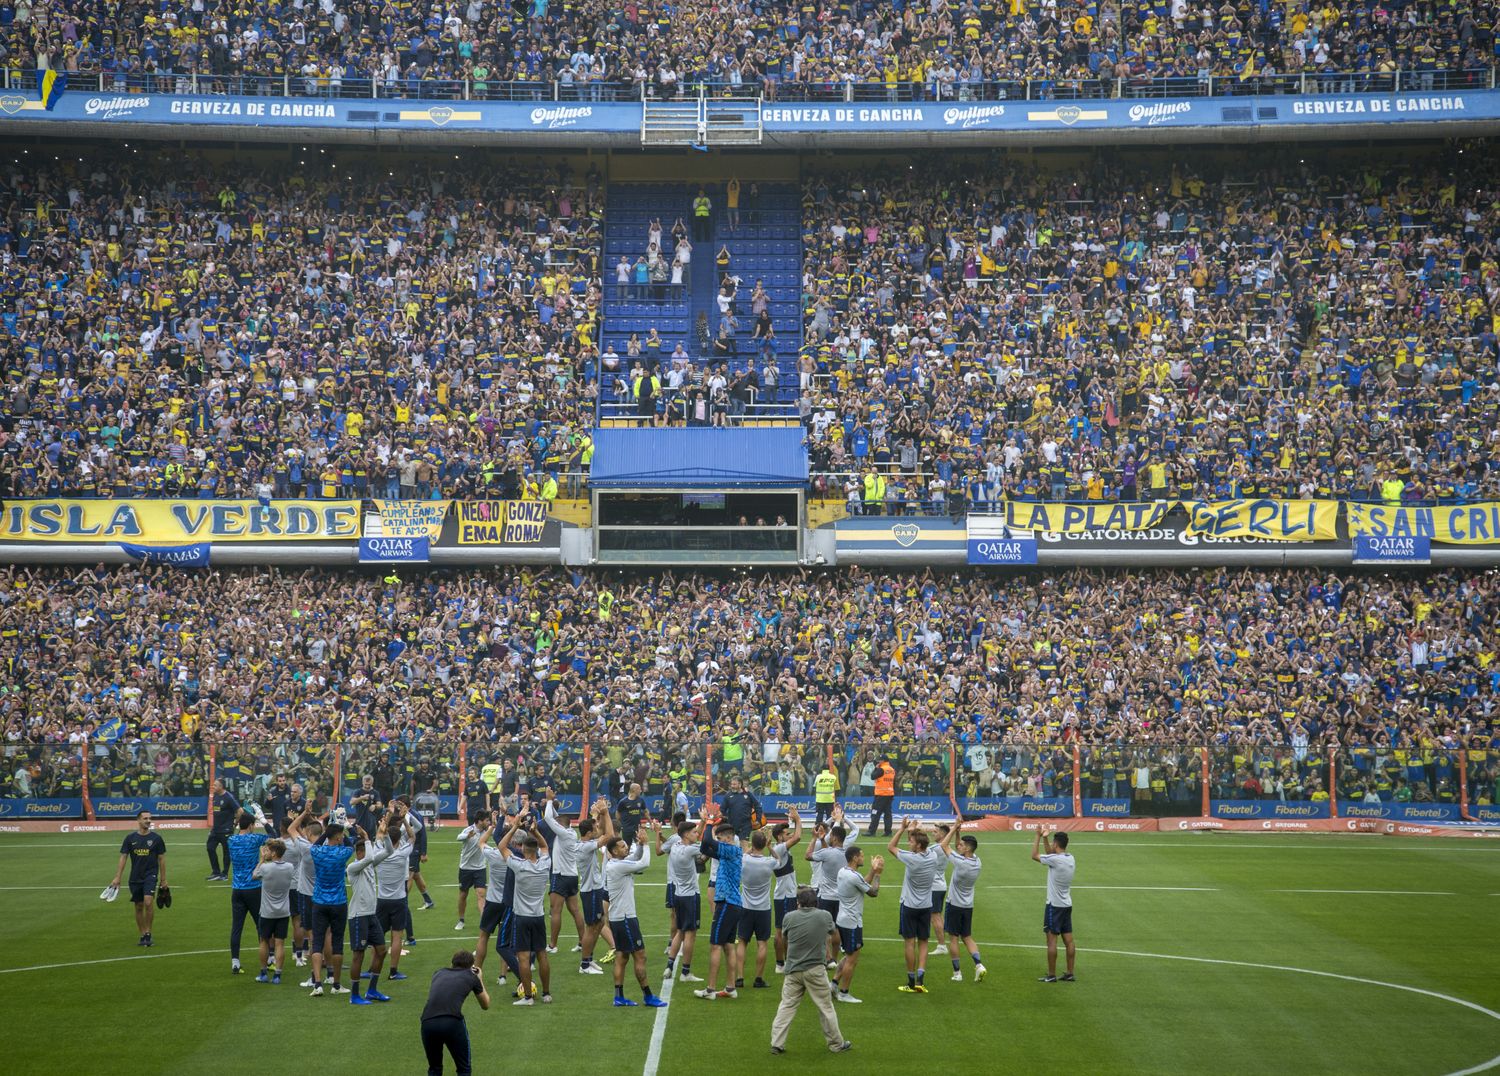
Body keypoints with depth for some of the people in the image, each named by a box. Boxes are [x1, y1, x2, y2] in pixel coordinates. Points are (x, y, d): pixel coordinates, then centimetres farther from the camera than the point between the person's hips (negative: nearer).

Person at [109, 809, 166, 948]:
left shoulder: (156, 838, -1)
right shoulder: (130, 838, 1)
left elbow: (161, 859, 5)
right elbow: (123, 858, 2)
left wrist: (163, 879, 6)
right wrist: (117, 878, -4)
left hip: (151, 875, -2)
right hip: (135, 877, 2)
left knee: (148, 902, -20)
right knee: (138, 906, 7)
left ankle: (148, 933, -8)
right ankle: (143, 936, 18)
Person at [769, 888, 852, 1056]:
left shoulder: (790, 917, -3)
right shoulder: (825, 916, -4)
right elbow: (831, 931, 16)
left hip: (793, 969, 1)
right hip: (815, 969, -1)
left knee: (786, 1006, 6)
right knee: (826, 1007, 10)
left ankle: (777, 1043, 2)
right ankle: (836, 1044, 20)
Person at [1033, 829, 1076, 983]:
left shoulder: (1055, 859, -18)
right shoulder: (1070, 858, 5)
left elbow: (1034, 855, -7)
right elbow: (1051, 854, 23)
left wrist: (1038, 836, 0)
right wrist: (1044, 838, 15)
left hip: (1054, 905, -8)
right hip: (1067, 905, 8)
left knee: (1052, 940, -3)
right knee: (1068, 939, 8)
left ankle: (1051, 975, -1)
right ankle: (1070, 974, 11)